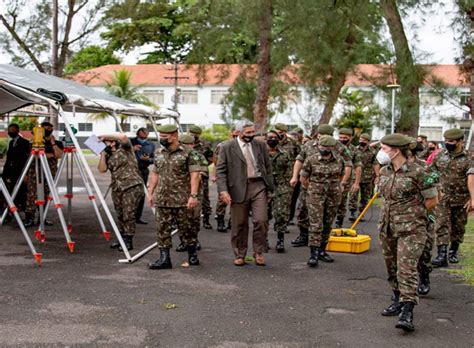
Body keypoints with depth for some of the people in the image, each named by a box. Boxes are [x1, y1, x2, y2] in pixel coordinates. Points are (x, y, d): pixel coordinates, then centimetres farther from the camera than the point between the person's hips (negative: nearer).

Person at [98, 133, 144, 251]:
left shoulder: (125, 149, -2)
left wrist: (105, 136, -15)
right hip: (117, 188, 7)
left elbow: (123, 136, -21)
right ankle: (123, 240, 23)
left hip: (132, 186, -7)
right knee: (120, 215, 12)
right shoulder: (108, 155, 13)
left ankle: (128, 242, -4)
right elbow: (102, 169, 4)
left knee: (128, 215, -9)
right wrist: (103, 154, -5)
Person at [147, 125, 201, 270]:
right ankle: (164, 258, 7)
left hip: (182, 200, -5)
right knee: (162, 229, 3)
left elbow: (194, 175, -12)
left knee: (186, 228, 5)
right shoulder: (158, 153, 11)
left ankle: (192, 254, 23)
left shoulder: (188, 152, -8)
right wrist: (150, 192, 13)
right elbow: (155, 174, 18)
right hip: (162, 199, 5)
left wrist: (193, 195, -19)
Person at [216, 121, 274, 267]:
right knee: (239, 224, 5)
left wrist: (270, 188, 11)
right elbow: (221, 171, -2)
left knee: (261, 220, -7)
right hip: (238, 189, -2)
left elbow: (268, 167, 14)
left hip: (258, 186, 2)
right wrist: (223, 190, -13)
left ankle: (259, 253, 10)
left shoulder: (260, 145, 9)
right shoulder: (227, 147, 0)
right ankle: (239, 255, 20)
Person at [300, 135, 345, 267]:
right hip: (315, 197, -3)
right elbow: (303, 178, 1)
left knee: (327, 225, 11)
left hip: (333, 197, 3)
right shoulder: (311, 160, -8)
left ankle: (322, 250, 23)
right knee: (316, 225, -8)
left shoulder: (339, 160, 0)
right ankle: (313, 254, -6)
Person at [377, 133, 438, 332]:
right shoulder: (384, 172, 6)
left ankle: (407, 312, -16)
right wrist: (392, 213, 13)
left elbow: (432, 201, -7)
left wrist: (412, 215, 3)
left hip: (411, 230, -7)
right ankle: (397, 300, 31)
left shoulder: (417, 172, -14)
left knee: (407, 269, -14)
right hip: (387, 228, 7)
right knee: (392, 268, 15)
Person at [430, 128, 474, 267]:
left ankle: (453, 252, 30)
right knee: (442, 226, -10)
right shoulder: (439, 156, 3)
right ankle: (442, 256, -15)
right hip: (443, 198, 1)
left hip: (461, 200, -1)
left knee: (458, 228, 11)